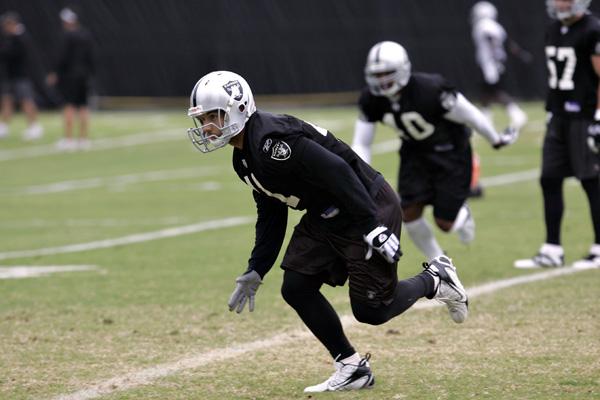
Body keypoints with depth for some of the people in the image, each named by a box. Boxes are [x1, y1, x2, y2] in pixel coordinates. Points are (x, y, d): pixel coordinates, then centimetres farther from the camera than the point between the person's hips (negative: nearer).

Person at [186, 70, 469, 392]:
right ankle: (351, 368, 12)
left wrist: (373, 227, -30)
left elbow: (338, 173, -30)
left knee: (370, 311, -7)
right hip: (326, 217, 10)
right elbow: (271, 217, 17)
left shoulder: (272, 139, -27)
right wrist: (256, 271, 14)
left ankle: (433, 281, 20)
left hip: (367, 207, -10)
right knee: (296, 289, 1)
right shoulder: (244, 160, 6)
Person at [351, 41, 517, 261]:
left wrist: (497, 140, -5)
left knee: (445, 222, -3)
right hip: (415, 152, 4)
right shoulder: (372, 99, -18)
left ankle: (461, 214, 36)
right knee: (409, 213, -7)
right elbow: (361, 144, -10)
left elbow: (470, 115, -19)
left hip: (450, 151, -4)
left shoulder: (430, 90, -35)